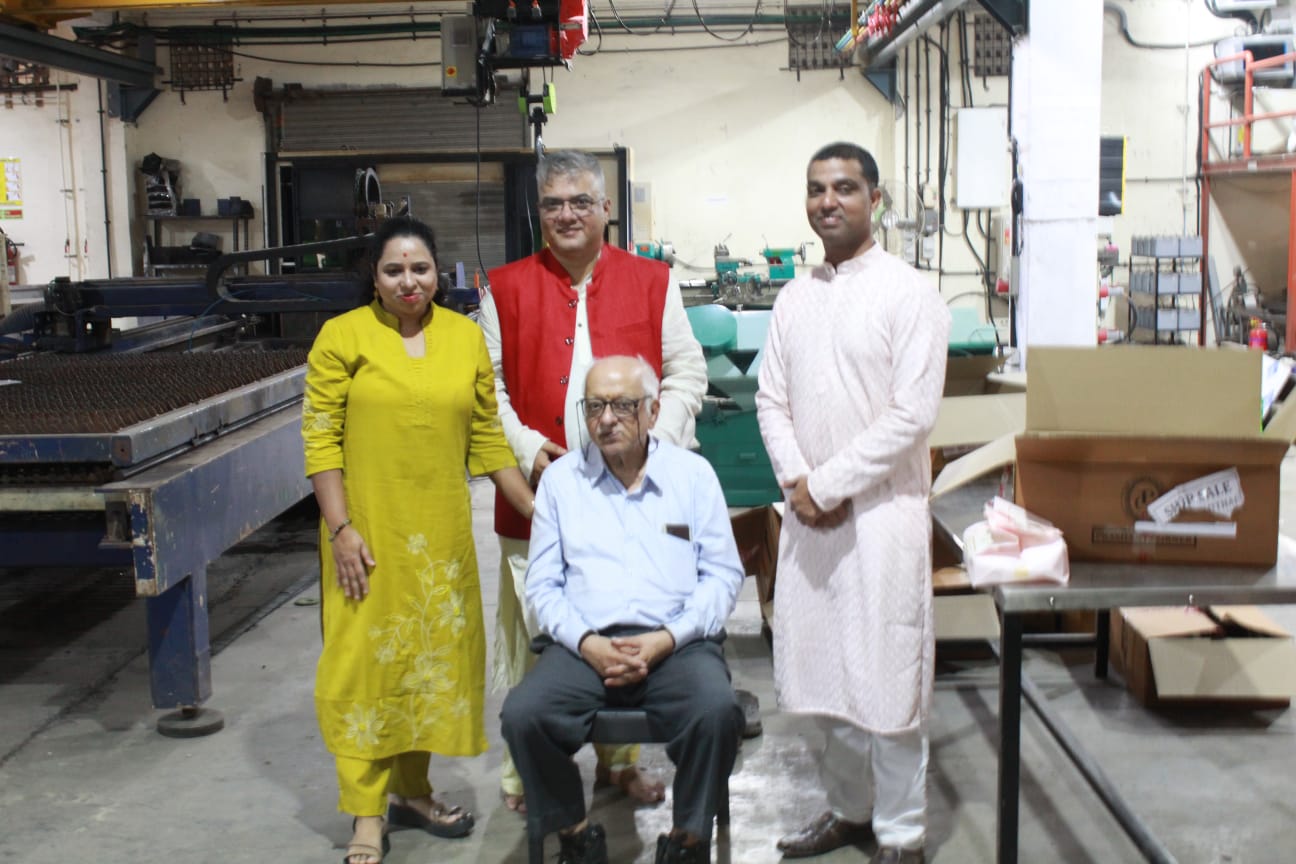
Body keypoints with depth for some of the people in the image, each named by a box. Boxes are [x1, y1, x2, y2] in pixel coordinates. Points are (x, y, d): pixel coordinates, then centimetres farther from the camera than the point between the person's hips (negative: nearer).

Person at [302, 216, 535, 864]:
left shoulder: (467, 337, 6)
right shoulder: (343, 336, -4)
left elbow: (486, 438, 8)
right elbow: (321, 439, -7)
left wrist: (537, 510, 4)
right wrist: (340, 528, -14)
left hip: (442, 533, 4)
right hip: (369, 535, -4)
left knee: (432, 655, 12)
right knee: (368, 660, 0)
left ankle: (412, 790, 30)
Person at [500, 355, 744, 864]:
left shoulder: (692, 473, 11)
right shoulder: (561, 478, 13)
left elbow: (723, 574, 5)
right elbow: (542, 583, 9)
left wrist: (666, 640, -9)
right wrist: (585, 642, -9)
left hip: (676, 643, -1)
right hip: (583, 644, 1)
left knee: (718, 712, -31)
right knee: (522, 715, -26)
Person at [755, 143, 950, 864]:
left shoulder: (910, 293, -8)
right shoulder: (796, 297, 11)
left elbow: (913, 414, -14)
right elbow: (772, 399, 10)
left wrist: (828, 483, -14)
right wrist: (797, 480, -6)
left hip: (882, 509, -6)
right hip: (809, 511, 6)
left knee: (886, 677, 1)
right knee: (824, 671, 13)